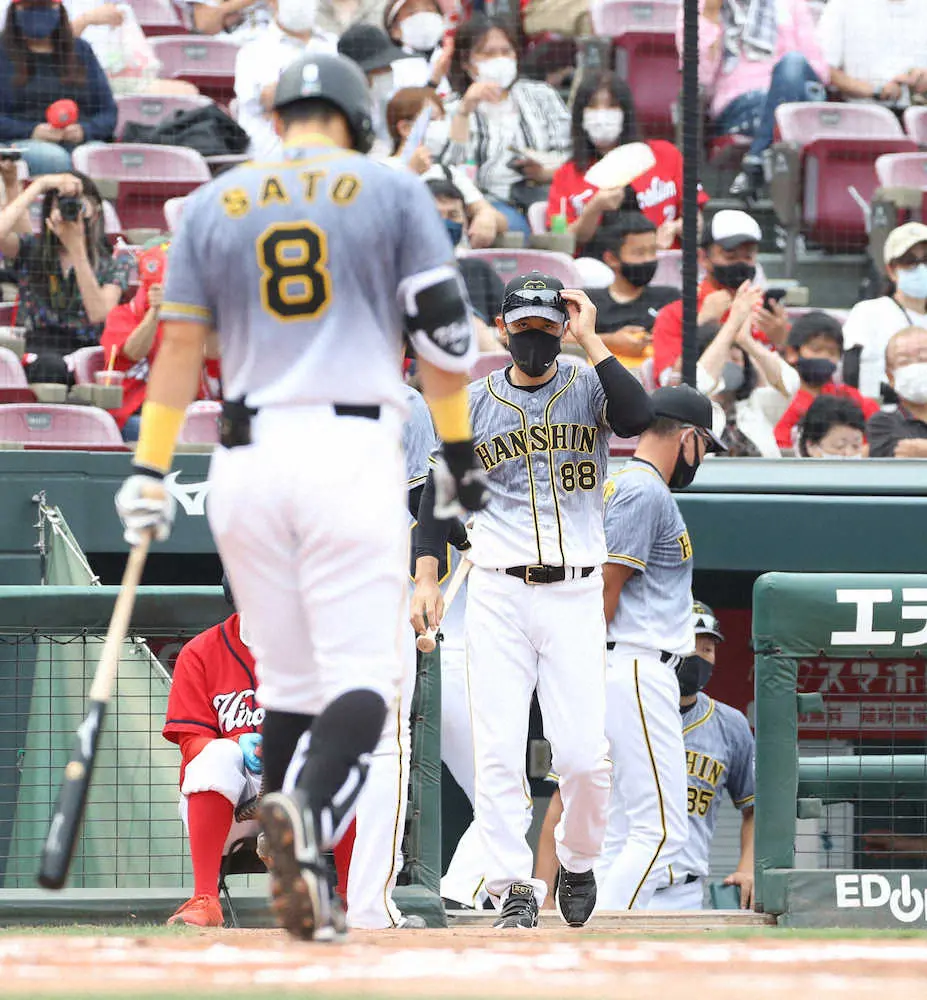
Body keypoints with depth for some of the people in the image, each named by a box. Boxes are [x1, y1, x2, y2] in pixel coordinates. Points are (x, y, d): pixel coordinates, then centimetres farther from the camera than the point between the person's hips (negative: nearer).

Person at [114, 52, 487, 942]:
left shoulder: (214, 203, 11)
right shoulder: (393, 193, 5)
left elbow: (180, 343, 8)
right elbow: (440, 330, 2)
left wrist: (150, 471, 8)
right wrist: (458, 452, 10)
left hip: (247, 459, 3)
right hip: (353, 452, -3)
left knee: (288, 684, 12)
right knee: (361, 676, -7)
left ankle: (300, 887, 6)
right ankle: (307, 814, -35)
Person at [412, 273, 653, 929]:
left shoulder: (589, 389, 4)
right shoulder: (472, 402, 9)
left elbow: (639, 417, -18)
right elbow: (439, 491, 13)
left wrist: (591, 338, -13)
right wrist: (426, 578, 3)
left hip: (574, 597, -1)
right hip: (497, 596, 1)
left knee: (582, 753, -8)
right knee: (498, 751, -7)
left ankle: (578, 861, 18)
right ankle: (514, 888, -1)